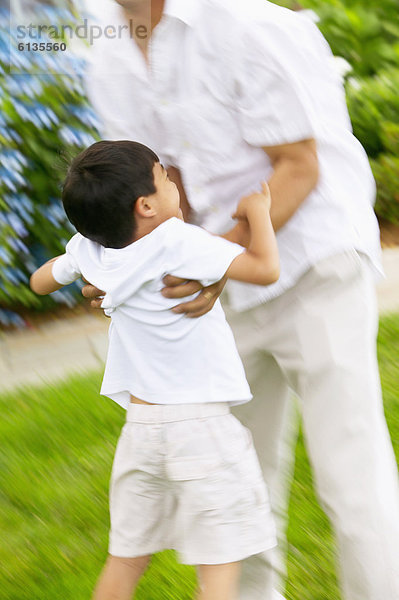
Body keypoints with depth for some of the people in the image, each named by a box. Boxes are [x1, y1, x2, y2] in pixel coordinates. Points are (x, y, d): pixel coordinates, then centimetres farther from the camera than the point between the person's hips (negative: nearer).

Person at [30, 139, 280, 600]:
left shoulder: (90, 251, 0)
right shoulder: (177, 243, -18)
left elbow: (41, 282, 21)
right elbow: (266, 269, -22)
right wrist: (256, 212, -7)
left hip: (141, 424, 6)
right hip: (201, 424, -6)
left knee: (125, 558, 18)